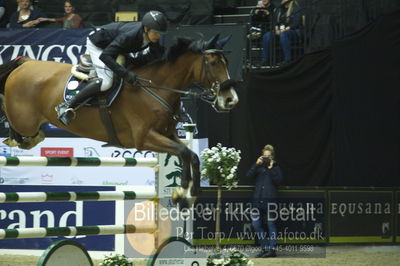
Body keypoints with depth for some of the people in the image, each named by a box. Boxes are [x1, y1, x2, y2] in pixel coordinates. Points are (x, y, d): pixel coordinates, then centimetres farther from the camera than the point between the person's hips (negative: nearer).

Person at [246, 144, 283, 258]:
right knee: (256, 224, 3)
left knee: (271, 224, -2)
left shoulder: (276, 168, 7)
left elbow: (279, 180, -8)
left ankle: (272, 249, 1)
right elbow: (249, 175, -1)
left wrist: (271, 169, -11)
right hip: (258, 200, 4)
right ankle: (264, 248, 13)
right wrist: (256, 164, -8)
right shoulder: (258, 167, 14)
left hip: (270, 200, -4)